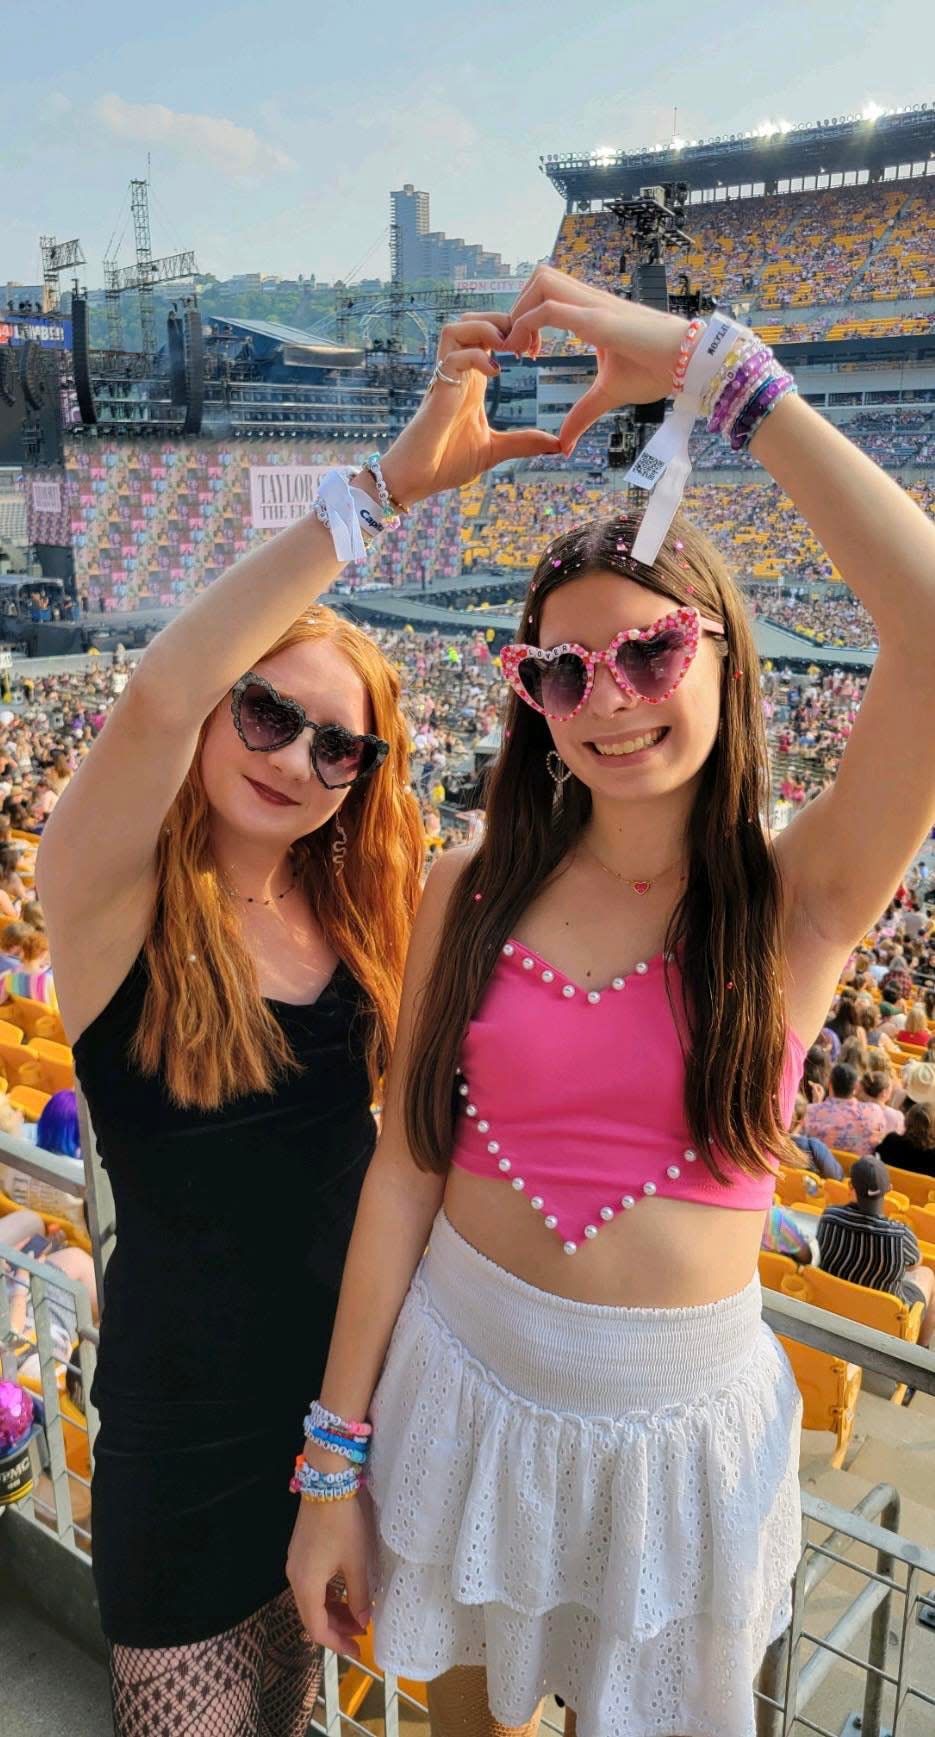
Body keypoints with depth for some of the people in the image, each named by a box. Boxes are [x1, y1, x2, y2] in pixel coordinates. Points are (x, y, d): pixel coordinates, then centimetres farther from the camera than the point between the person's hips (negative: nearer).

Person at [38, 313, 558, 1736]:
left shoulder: (356, 909, -3)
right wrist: (383, 486, -41)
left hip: (355, 1361, 5)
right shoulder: (111, 905, -20)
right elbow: (156, 697, -38)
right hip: (194, 1393, -4)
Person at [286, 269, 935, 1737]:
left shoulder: (799, 896, -14)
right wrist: (335, 1461, -2)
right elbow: (406, 1166, -6)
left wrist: (716, 369, -27)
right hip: (461, 1378, 2)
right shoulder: (472, 893, -8)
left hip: (676, 1420, -2)